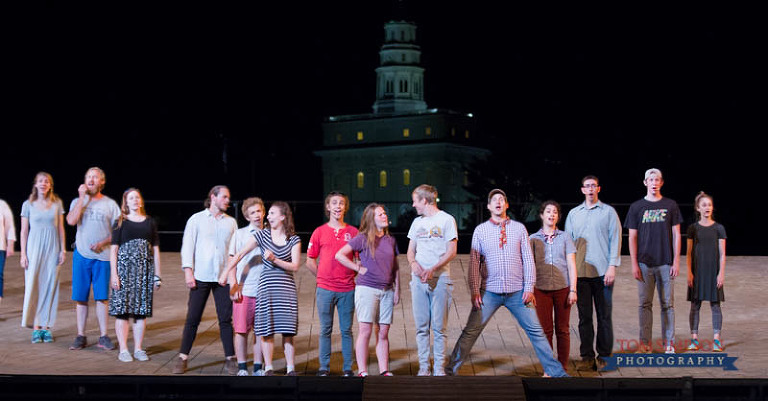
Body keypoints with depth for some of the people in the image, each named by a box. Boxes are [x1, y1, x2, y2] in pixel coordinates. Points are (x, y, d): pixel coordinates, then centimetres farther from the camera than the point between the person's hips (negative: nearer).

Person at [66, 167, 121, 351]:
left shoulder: (110, 204, 6)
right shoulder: (78, 201, 8)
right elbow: (71, 221, -12)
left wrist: (103, 243, -11)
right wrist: (82, 197, -11)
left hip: (102, 256, -1)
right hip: (82, 254, 1)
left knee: (102, 297, 1)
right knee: (80, 297, 3)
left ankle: (103, 336, 7)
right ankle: (81, 336, 9)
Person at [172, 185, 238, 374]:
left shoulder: (231, 222, 12)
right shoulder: (197, 219, 6)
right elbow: (187, 246, 2)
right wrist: (188, 271, -7)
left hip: (223, 278, 2)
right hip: (201, 277, -2)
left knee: (226, 318, 1)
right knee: (192, 318, 0)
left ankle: (230, 359, 7)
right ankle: (182, 357, 8)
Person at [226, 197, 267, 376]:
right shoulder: (240, 234, 5)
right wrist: (233, 285, -5)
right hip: (243, 290, -2)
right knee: (241, 330, 1)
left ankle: (258, 367, 14)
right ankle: (242, 368, 11)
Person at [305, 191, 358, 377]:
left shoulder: (353, 232, 5)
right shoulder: (319, 232, 5)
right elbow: (310, 261, 9)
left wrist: (353, 275, 3)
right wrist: (323, 278, 6)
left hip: (347, 289, 0)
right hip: (325, 289, 0)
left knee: (346, 330, 4)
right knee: (325, 330, 4)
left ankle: (348, 368, 9)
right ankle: (324, 367, 11)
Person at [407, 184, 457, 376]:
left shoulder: (447, 220, 0)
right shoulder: (417, 222, 17)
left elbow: (451, 252, -5)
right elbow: (411, 250, 17)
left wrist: (433, 269, -18)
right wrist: (413, 263, -6)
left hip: (440, 279, -5)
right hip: (418, 279, 5)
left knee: (439, 327, -4)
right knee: (421, 326, 3)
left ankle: (439, 369, 1)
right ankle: (424, 367, 8)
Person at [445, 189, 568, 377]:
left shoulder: (519, 228, 7)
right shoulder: (480, 230, 5)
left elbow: (528, 259, 6)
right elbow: (474, 262, 4)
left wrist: (529, 288, -1)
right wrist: (474, 291, -3)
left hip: (517, 291, 1)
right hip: (490, 291, -1)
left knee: (536, 331, 3)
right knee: (470, 332, -3)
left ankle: (554, 371, 14)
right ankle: (451, 370, 7)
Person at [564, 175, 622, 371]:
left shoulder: (608, 212, 5)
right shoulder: (573, 214, 14)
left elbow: (615, 240, 1)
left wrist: (612, 266, -9)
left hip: (602, 272, -2)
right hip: (580, 272, 2)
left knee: (604, 315, 1)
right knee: (584, 316, 4)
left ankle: (603, 356, 8)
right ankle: (587, 356, 9)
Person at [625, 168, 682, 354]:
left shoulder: (670, 205, 5)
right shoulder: (636, 207, 5)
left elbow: (676, 234, 6)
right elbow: (632, 237, 4)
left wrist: (676, 261, -1)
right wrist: (634, 264, -2)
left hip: (666, 263, 0)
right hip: (644, 263, 0)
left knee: (667, 304, 4)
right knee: (645, 304, 2)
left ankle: (669, 343, 11)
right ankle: (645, 343, 8)